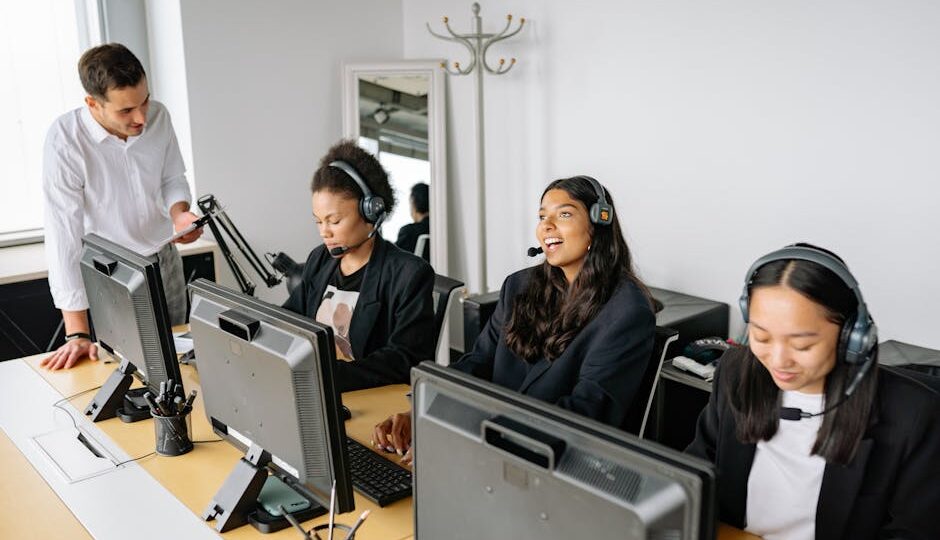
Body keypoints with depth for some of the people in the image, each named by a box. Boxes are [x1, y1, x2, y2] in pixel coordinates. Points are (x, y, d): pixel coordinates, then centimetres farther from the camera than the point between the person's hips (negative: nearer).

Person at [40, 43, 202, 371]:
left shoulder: (158, 116, -13)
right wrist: (77, 333, -29)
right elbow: (63, 234, -27)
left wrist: (179, 214, -19)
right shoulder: (65, 140, -26)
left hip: (165, 259, 4)